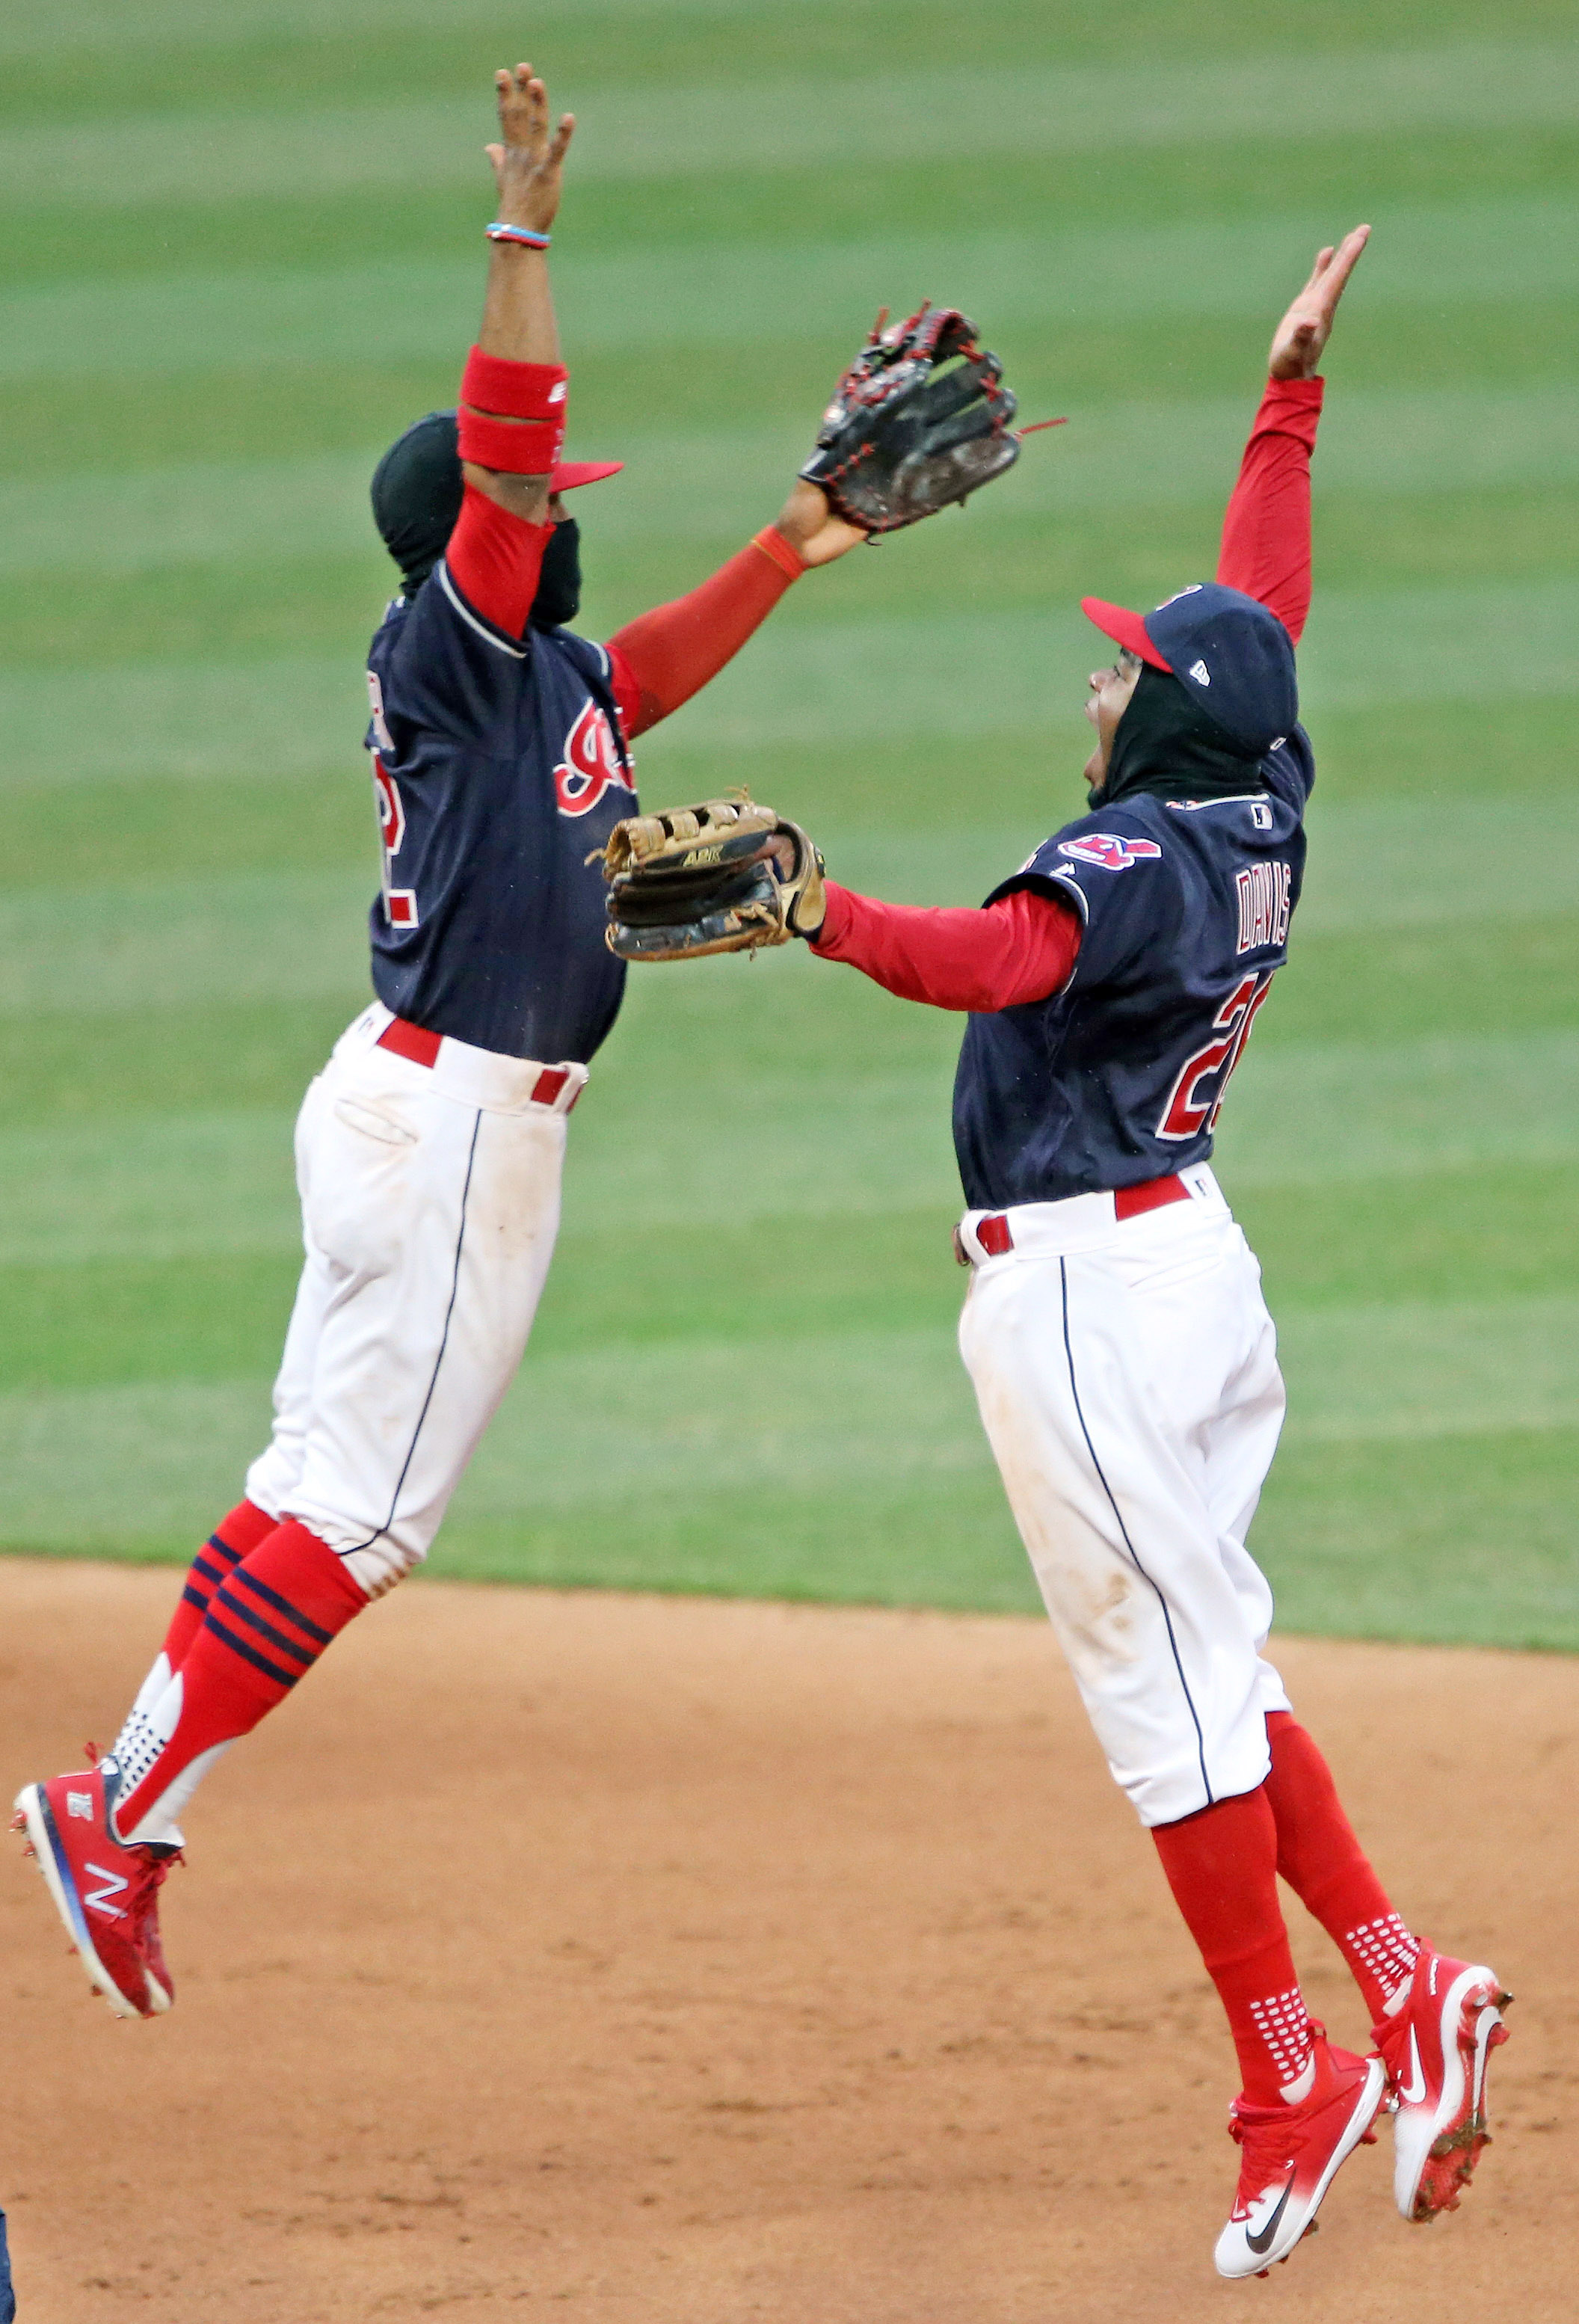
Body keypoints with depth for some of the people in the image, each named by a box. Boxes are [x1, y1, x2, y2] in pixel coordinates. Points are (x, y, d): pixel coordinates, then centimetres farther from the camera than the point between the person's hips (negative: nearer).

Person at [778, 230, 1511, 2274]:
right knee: (1209, 1665, 14)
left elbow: (997, 959, -36)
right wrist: (1291, 396, 32)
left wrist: (825, 920, -49)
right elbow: (1267, 600, 23)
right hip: (1188, 1253, 9)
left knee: (1166, 1688, -6)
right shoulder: (1259, 821, 8)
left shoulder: (1136, 856, -17)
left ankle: (1289, 2088, -4)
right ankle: (1402, 1997, 7)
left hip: (1081, 1281, -9)